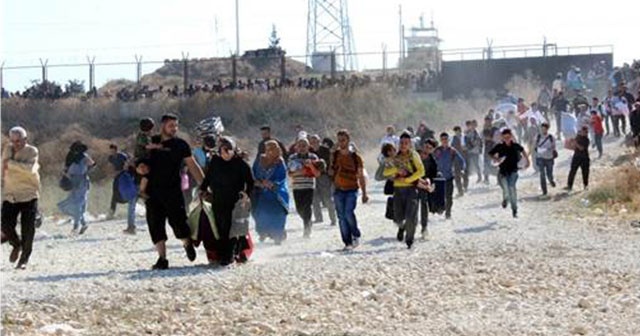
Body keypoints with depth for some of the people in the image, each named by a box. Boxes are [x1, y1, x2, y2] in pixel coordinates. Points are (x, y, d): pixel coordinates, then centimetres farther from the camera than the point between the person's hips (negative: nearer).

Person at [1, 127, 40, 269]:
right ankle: (16, 245, 24)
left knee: (27, 229, -2)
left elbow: (30, 169, -26)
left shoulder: (31, 151, -8)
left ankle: (24, 258, 14)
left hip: (29, 195, -3)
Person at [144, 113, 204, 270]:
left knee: (178, 221, -9)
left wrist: (204, 185, -2)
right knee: (155, 224, -1)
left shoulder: (181, 145, 4)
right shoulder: (151, 142, 7)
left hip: (173, 190, -2)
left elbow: (192, 166, 4)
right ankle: (162, 259, 5)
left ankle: (187, 243, 22)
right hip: (153, 190, 2)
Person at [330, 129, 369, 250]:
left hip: (352, 190, -3)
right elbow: (331, 172, 18)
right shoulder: (334, 155, 7)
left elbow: (361, 176, 6)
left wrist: (364, 193, 4)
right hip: (338, 190, 3)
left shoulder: (355, 157, 0)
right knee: (341, 217, 1)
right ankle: (348, 242, 8)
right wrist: (332, 171, -6)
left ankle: (356, 235, 2)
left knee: (348, 212, -20)